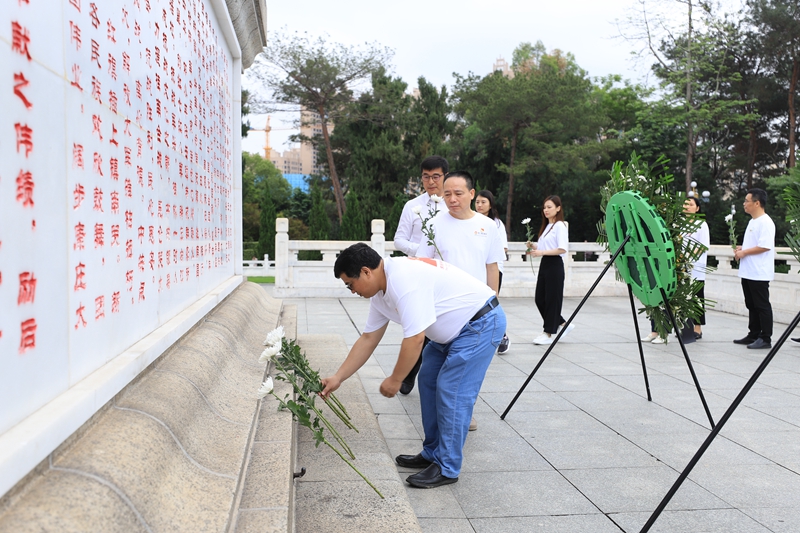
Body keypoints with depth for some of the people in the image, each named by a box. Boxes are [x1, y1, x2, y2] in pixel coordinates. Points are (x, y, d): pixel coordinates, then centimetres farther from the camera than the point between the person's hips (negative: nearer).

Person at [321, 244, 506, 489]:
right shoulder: (380, 291, 2)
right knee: (428, 383, 11)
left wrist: (395, 380, -15)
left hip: (481, 323, -10)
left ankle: (447, 468, 3)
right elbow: (368, 339, 9)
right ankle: (432, 454, 23)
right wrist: (338, 378, 9)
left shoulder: (404, 280, -29)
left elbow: (415, 338, -28)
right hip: (454, 328, 10)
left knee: (452, 392, -9)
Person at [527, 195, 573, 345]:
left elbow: (562, 249, -19)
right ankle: (562, 324, 23)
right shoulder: (547, 226, 17)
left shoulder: (560, 226, -9)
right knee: (539, 299, 9)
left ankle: (550, 333, 8)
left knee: (552, 299, -2)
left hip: (554, 265, -9)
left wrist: (542, 252, -24)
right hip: (544, 264, 9)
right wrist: (533, 246, 1)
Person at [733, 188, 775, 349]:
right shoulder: (753, 221, 17)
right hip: (748, 272, 10)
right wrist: (742, 249, 8)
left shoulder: (765, 222, -15)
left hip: (759, 274, -10)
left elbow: (765, 246, -24)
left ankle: (766, 339, 3)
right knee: (752, 306, 15)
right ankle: (753, 335, 23)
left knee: (762, 306, -3)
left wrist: (744, 252, -16)